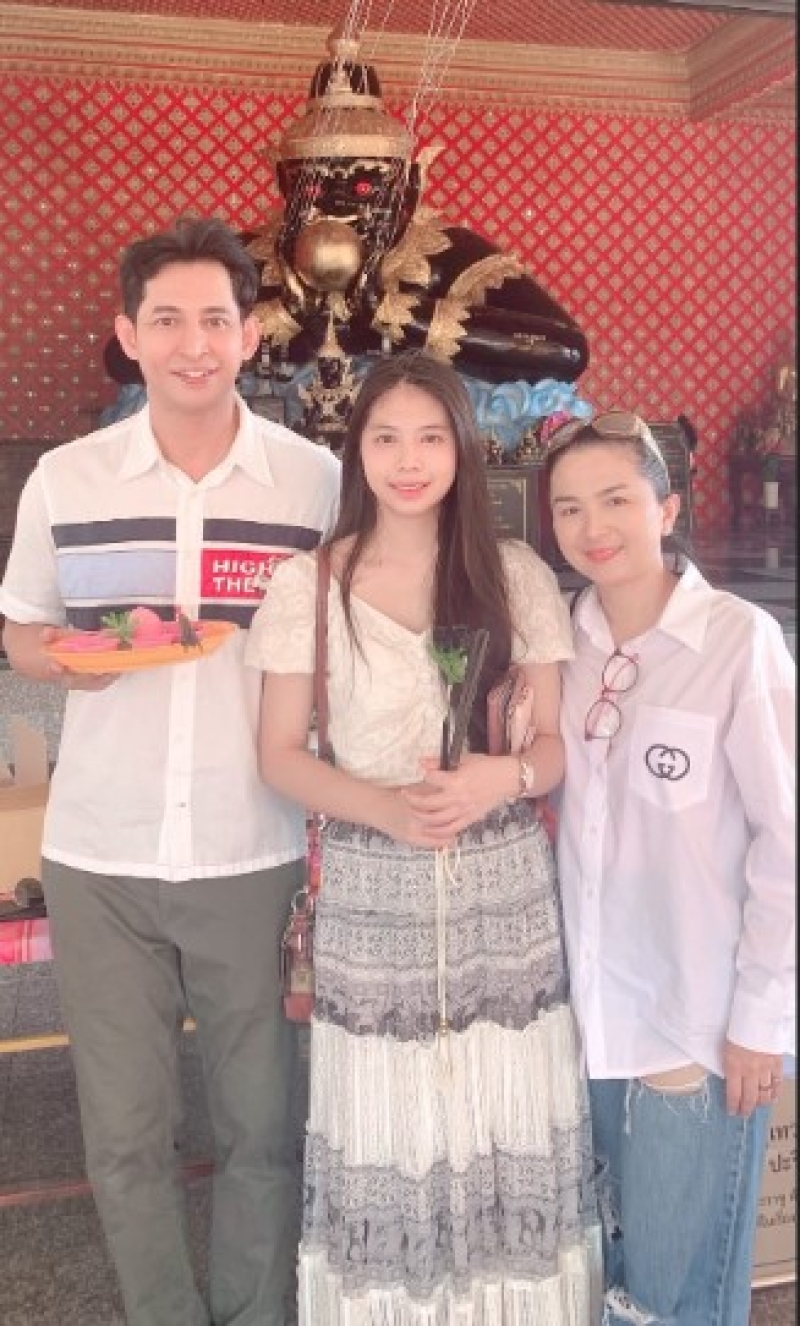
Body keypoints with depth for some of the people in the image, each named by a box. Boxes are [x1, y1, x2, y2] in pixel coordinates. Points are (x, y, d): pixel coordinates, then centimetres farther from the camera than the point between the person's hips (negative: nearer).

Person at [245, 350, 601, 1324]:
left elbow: (562, 740, 4)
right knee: (384, 1131, 5)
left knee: (507, 1125, 7)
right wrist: (385, 806, -18)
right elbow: (280, 756, -1)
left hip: (503, 894, 1)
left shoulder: (518, 577, 0)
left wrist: (505, 776, -19)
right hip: (371, 897, -1)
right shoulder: (305, 586, -3)